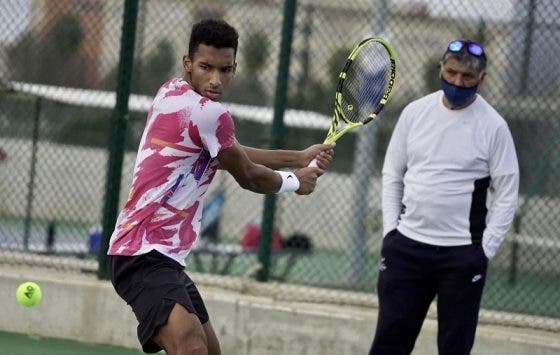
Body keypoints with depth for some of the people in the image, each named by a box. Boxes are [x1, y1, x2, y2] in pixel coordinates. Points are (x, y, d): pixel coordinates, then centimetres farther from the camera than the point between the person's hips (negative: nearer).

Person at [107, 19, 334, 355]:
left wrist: (300, 157, 26)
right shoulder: (209, 113, -15)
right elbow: (248, 177, 1)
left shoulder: (173, 92, 14)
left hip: (161, 256, 11)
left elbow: (232, 156, 27)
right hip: (145, 255, -11)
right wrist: (295, 182, 20)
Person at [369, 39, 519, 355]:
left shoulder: (493, 126, -6)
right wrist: (390, 229, 4)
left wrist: (485, 249, -8)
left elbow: (507, 194, -3)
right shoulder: (415, 112, 4)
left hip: (463, 254, -3)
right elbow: (393, 174, 12)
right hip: (407, 245, 3)